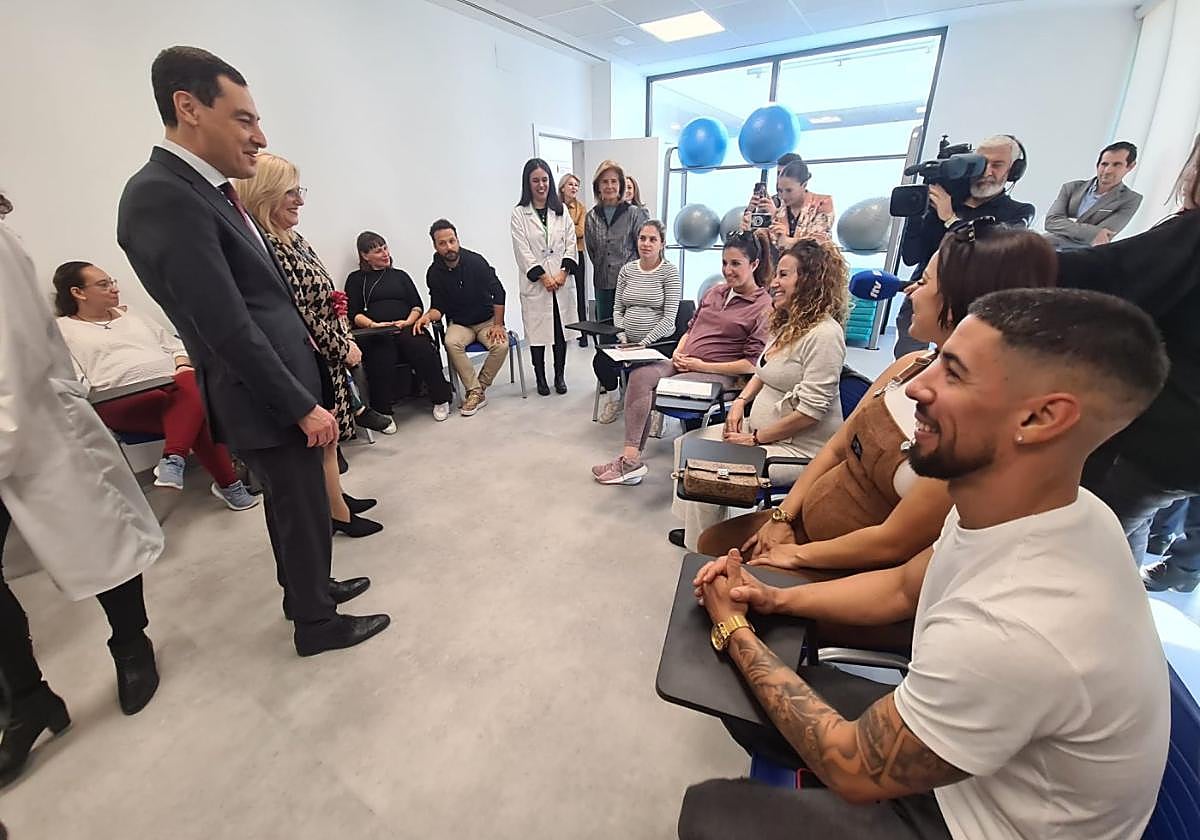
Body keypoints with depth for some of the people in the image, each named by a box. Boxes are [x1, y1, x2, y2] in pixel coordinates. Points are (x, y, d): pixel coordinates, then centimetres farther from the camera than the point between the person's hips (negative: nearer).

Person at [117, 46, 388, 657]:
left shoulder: (201, 190, 11)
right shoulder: (163, 197, -19)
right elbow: (228, 329, -23)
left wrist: (302, 388, 15)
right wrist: (303, 405, -19)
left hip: (279, 388, 9)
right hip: (270, 400, -9)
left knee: (290, 507, 23)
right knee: (305, 513, 7)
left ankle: (308, 588, 44)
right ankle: (316, 623, 28)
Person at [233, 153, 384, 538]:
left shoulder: (292, 239, 10)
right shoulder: (263, 248, -19)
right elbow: (297, 316, -22)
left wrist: (346, 339, 7)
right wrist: (343, 349, -13)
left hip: (328, 358, 9)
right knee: (323, 438, 4)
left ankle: (336, 497, 35)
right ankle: (339, 512, 19)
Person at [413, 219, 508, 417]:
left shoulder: (476, 261, -10)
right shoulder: (434, 273, -3)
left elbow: (498, 293, -8)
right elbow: (439, 307, 0)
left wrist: (498, 324, -12)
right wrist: (428, 316, -24)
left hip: (487, 320, -1)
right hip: (459, 324, 1)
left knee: (501, 345, -31)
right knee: (451, 343, -32)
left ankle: (477, 390, -13)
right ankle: (477, 393, -23)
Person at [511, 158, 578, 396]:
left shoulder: (561, 210, 10)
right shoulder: (519, 213, 1)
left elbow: (571, 244, 5)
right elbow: (523, 251, -6)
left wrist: (563, 273, -9)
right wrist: (543, 277, -12)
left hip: (562, 281, 3)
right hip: (535, 284, -2)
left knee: (561, 329, 7)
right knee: (537, 331, 3)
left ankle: (560, 376, 20)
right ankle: (541, 378, 17)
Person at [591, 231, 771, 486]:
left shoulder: (764, 307, -4)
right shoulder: (715, 292, 19)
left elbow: (753, 364, -11)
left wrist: (703, 366, -14)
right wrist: (678, 352, 4)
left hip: (717, 375, -6)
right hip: (683, 363, 7)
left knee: (644, 390, -25)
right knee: (640, 375, -24)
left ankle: (631, 460, -12)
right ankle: (630, 460, -25)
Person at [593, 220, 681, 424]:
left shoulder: (670, 272, -4)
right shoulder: (627, 269, 10)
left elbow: (669, 317, -11)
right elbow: (617, 309, 12)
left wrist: (644, 343, -18)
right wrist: (622, 336, -5)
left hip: (658, 341, -4)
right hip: (628, 339, 4)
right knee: (600, 360, -21)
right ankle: (613, 399, 10)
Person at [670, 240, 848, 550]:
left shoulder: (824, 333, -21)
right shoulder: (788, 324, 9)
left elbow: (811, 409, -24)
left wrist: (755, 439, -17)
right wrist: (740, 401, 3)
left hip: (799, 447, -10)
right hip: (760, 427, 10)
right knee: (688, 443, 3)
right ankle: (698, 529, 14)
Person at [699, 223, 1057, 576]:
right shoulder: (910, 365, -4)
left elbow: (893, 542, -24)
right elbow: (836, 447, 3)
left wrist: (798, 554, -12)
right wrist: (782, 517, -3)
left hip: (851, 570, -6)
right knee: (712, 544, 10)